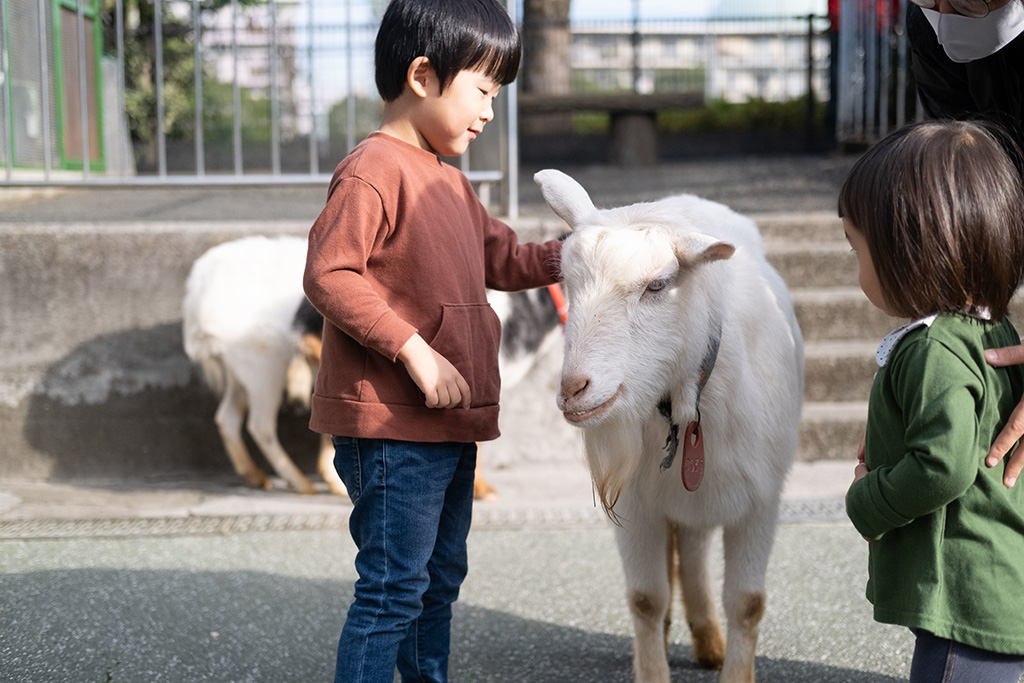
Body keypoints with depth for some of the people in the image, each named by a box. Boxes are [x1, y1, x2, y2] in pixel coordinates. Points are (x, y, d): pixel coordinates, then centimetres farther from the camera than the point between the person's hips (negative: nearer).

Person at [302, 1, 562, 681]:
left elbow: (504, 259, 25)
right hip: (391, 427, -10)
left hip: (450, 424, 10)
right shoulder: (372, 170, -15)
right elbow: (327, 274, -23)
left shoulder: (450, 181, 17)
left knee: (439, 580, 19)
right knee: (393, 588, -7)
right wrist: (414, 350, -24)